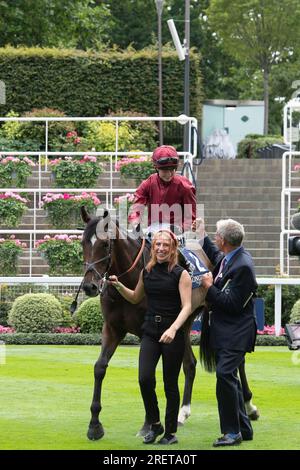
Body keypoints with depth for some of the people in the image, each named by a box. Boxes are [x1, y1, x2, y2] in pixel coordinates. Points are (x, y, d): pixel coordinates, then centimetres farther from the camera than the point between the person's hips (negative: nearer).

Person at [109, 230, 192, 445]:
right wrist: (119, 286, 8)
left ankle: (171, 432, 14)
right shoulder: (147, 272, 8)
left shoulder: (180, 274, -6)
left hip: (172, 335, -4)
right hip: (150, 333, 4)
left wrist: (173, 329, -28)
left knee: (170, 383, 2)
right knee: (145, 379, -11)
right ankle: (155, 424, 9)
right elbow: (135, 298, 25)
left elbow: (187, 306, -14)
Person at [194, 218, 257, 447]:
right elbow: (215, 256, 35)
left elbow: (232, 304, -24)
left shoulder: (242, 266, -22)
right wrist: (201, 235, 32)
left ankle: (233, 431, -11)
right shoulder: (226, 257, 8)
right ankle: (243, 429, 23)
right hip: (225, 333, 10)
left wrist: (210, 287, -15)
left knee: (225, 375, -17)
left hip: (235, 334, -10)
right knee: (229, 378, 15)